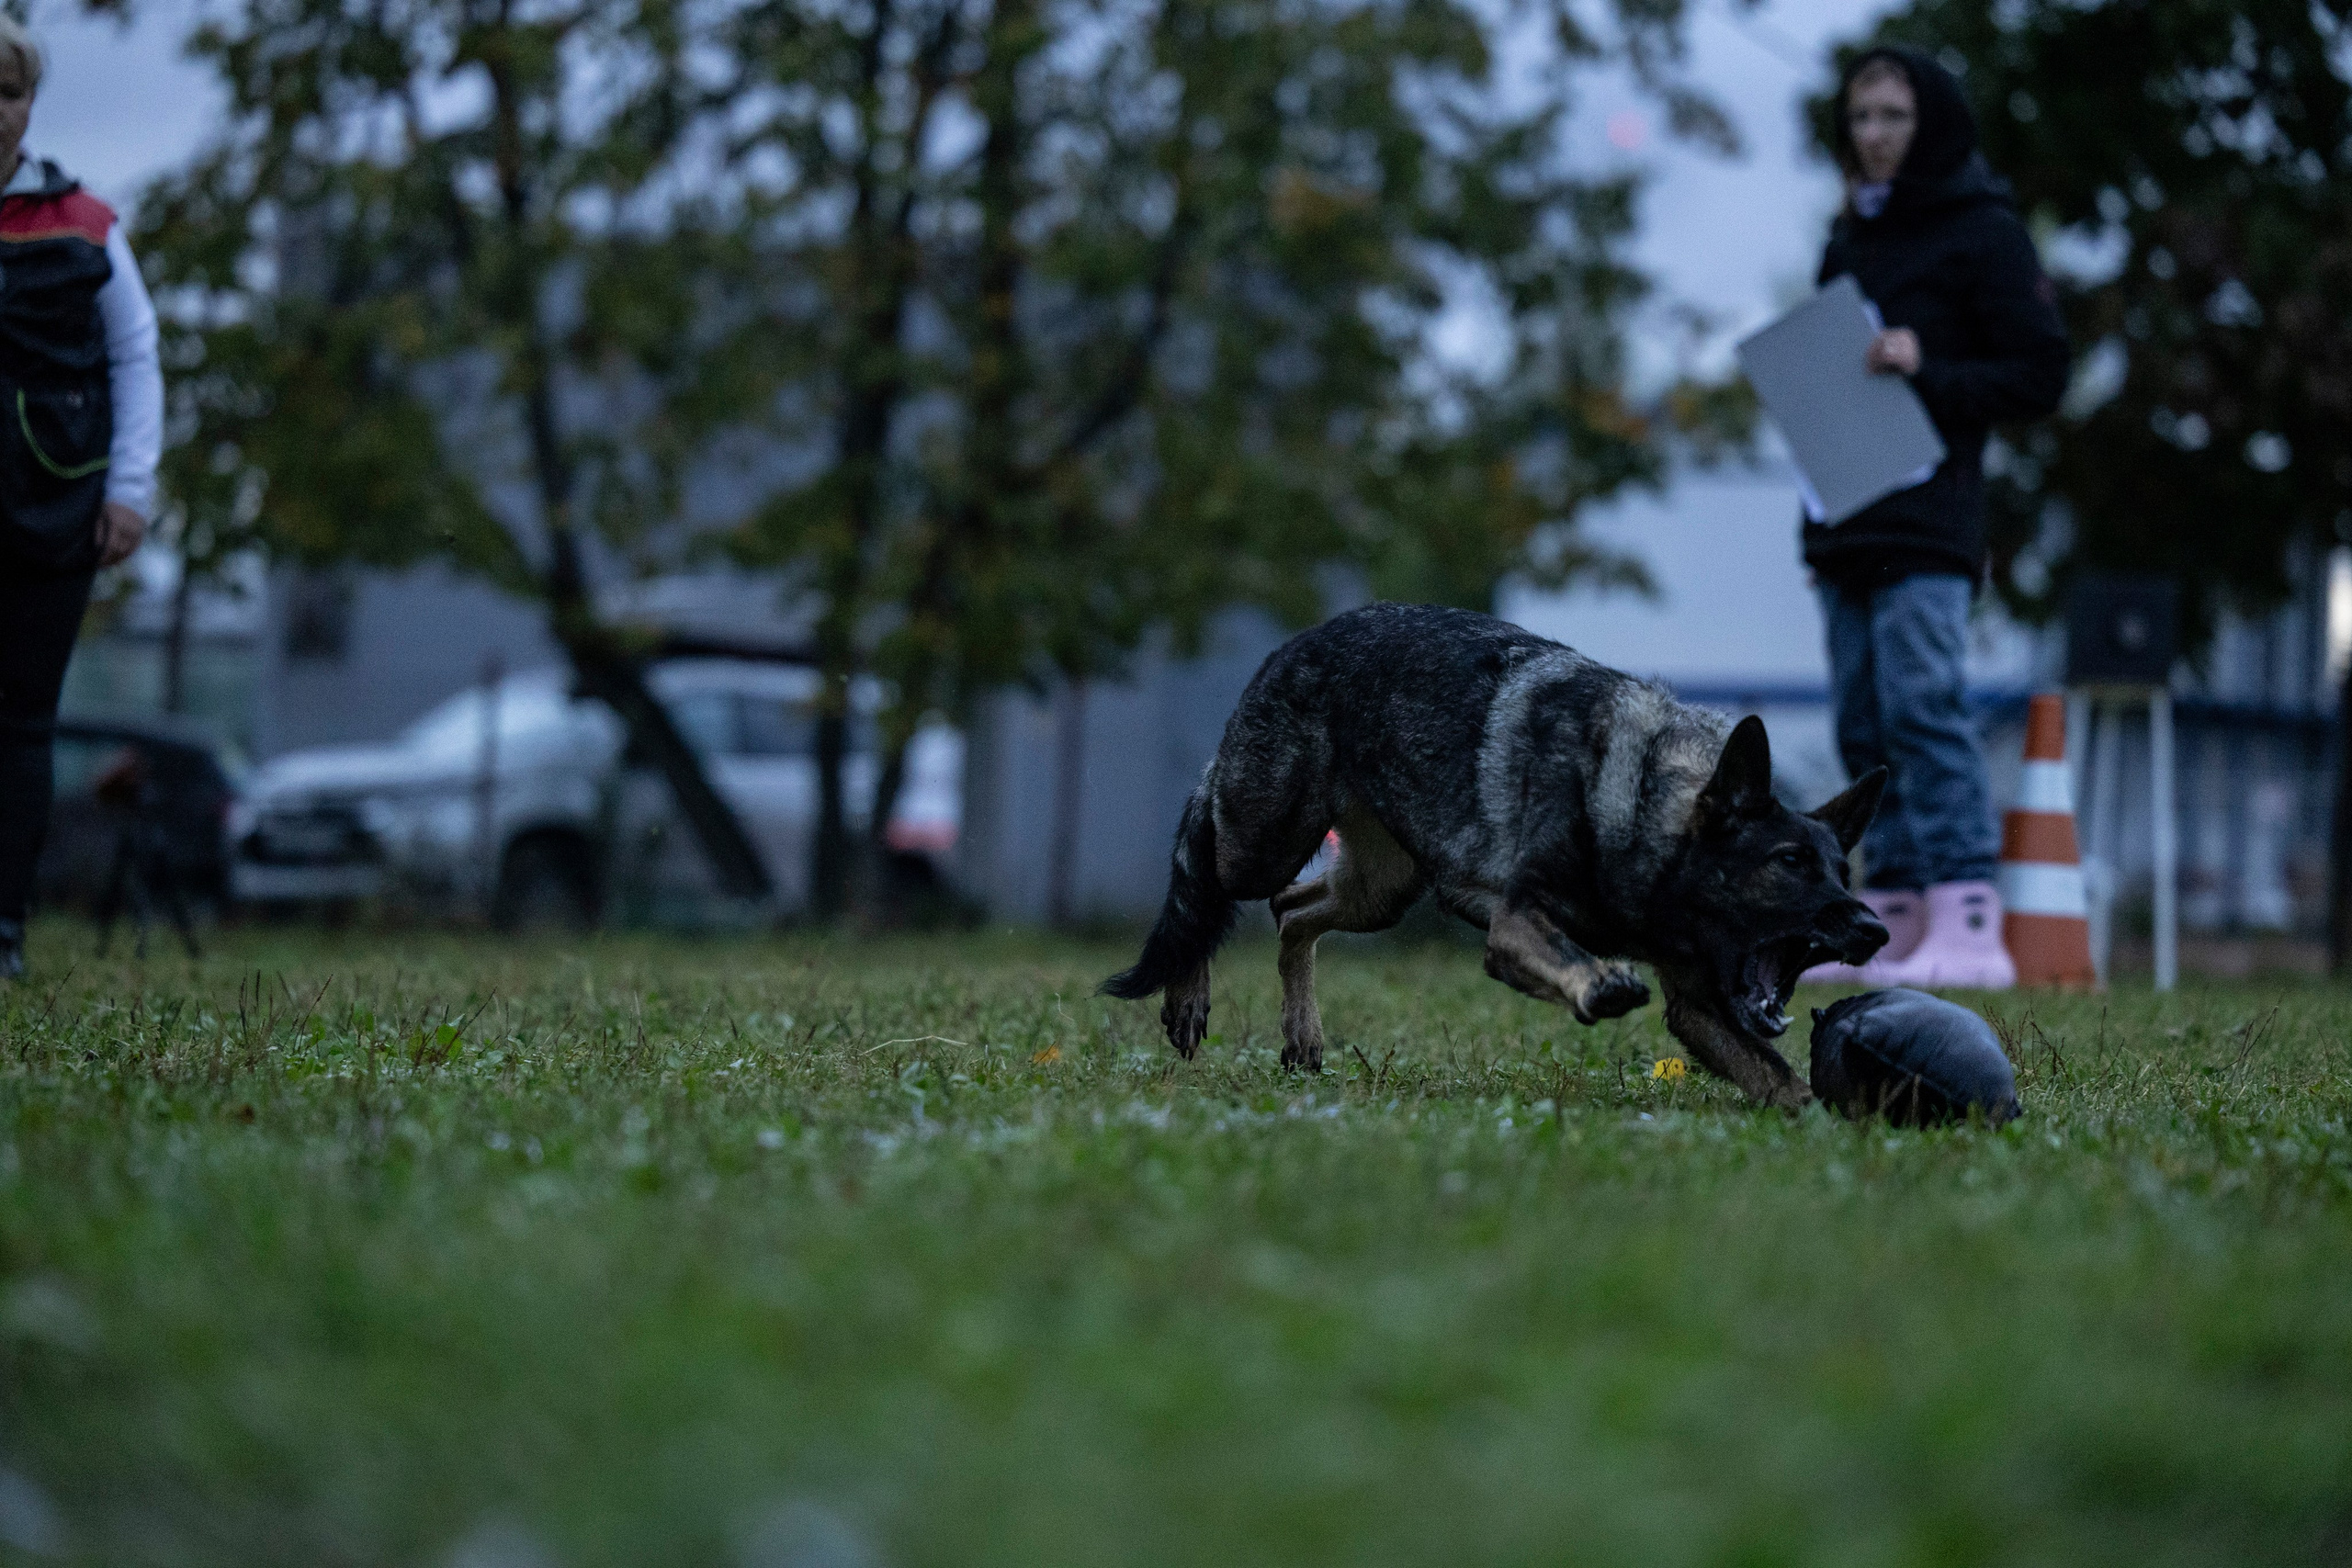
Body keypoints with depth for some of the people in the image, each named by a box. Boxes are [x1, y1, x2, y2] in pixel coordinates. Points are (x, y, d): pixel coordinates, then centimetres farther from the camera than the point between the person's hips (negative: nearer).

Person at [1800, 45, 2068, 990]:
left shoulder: (1983, 236, -1)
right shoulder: (1848, 241, 20)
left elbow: (2038, 380, -5)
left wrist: (1928, 371, -17)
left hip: (1929, 521, -8)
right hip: (1844, 521, 8)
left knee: (1923, 704, -16)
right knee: (1862, 725, 6)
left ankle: (1968, 916, -18)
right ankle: (1893, 910, 9)